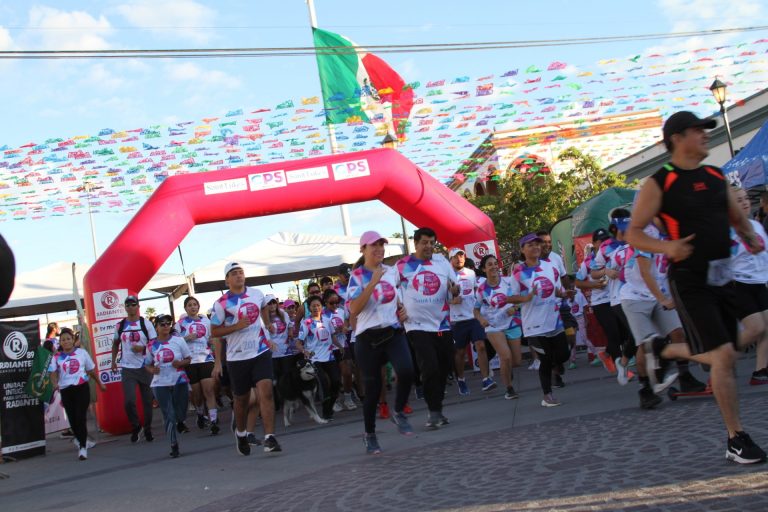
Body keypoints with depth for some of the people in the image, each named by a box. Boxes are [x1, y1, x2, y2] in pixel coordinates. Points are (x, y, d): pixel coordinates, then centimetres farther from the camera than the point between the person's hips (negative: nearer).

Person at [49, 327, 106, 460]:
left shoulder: (82, 353, 6)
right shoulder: (57, 357, 5)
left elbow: (91, 370, 16)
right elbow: (53, 372, -6)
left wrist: (100, 383, 24)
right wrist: (54, 383, -26)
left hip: (81, 388, -2)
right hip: (65, 390, 2)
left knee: (81, 417, -10)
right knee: (72, 418, 7)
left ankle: (82, 447, -9)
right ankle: (80, 438, 33)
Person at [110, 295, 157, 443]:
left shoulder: (146, 323, -2)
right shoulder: (120, 325, 6)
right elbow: (115, 344, 21)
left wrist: (142, 348, -19)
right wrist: (113, 360, 14)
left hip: (145, 368, -1)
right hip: (127, 369, 1)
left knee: (147, 400, 7)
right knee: (129, 401, -8)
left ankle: (148, 429, 21)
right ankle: (135, 426, 15)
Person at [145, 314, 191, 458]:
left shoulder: (178, 340, 0)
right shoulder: (152, 346, 2)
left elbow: (188, 359, 6)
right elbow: (147, 364, 13)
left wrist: (181, 363, -15)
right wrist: (152, 370, -9)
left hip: (179, 381, 0)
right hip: (160, 384, 0)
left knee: (181, 412, 5)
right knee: (168, 415, -2)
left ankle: (180, 423, 42)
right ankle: (174, 446, 8)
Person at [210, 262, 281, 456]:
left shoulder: (256, 293, 4)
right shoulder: (221, 303, -8)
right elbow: (215, 331, -5)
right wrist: (237, 326, -17)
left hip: (261, 352, 2)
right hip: (237, 357, -2)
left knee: (266, 392, -15)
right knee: (241, 399, 11)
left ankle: (269, 437, -16)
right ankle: (241, 433, 37)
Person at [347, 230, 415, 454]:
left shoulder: (392, 271, 8)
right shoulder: (357, 276, -6)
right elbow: (353, 310, -20)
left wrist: (402, 310, 6)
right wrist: (373, 282, -24)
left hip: (393, 332, 3)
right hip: (368, 337, -3)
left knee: (406, 371, -24)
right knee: (372, 387, 2)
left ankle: (398, 413, 3)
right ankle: (369, 434, 24)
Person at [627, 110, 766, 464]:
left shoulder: (716, 177, 11)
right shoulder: (658, 183, -7)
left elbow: (737, 218, 23)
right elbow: (633, 234, -7)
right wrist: (667, 247, -25)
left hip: (722, 278, 7)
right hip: (690, 282, -7)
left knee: (721, 356, 14)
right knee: (723, 355, -12)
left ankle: (662, 349, 40)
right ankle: (736, 440, 0)